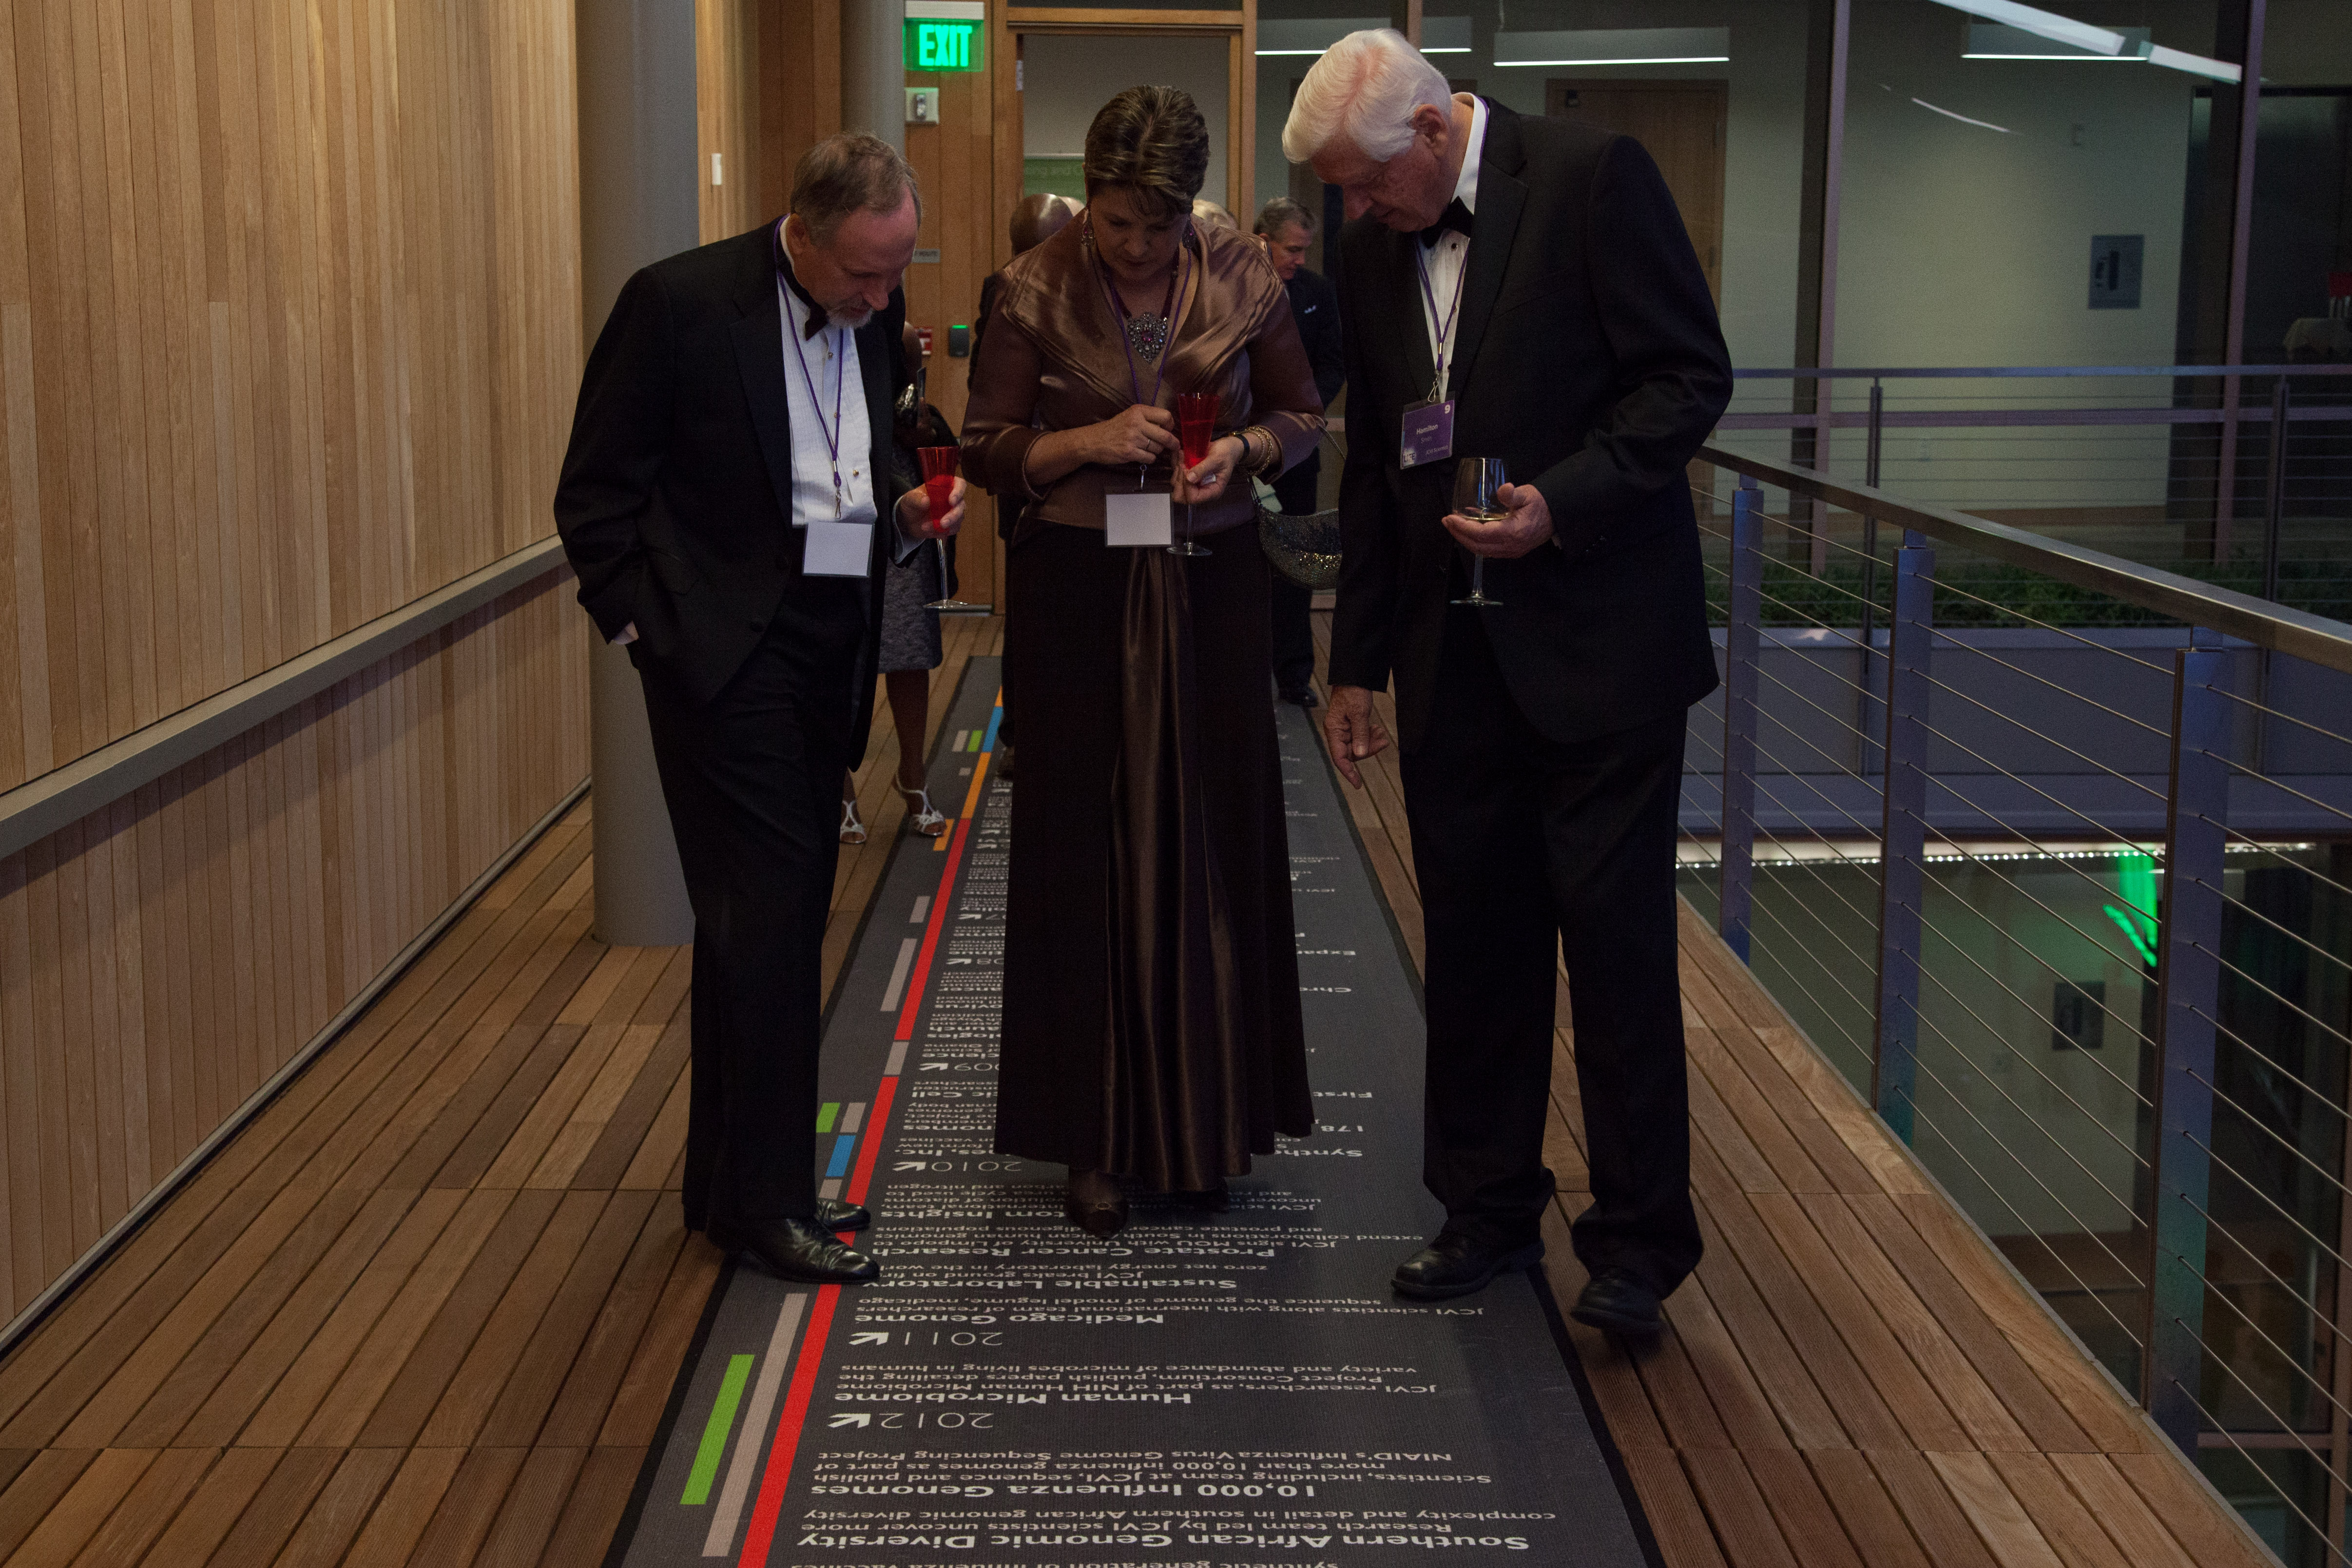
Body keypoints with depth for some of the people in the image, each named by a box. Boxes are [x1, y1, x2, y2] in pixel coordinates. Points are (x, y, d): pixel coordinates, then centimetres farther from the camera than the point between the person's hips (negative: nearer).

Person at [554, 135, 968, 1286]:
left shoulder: (875, 314, 7)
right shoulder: (680, 303, -11)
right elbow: (596, 492, -6)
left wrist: (904, 520, 1)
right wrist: (643, 627, -11)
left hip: (830, 645, 7)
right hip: (724, 649, -6)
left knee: (773, 921, 12)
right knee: (769, 911, -9)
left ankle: (730, 1181, 24)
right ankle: (761, 1199, 1)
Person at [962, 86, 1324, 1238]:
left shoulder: (1240, 276, -1)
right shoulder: (1036, 290, -5)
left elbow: (1302, 415, 9)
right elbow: (987, 449, -1)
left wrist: (1241, 451, -11)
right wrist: (1089, 443, -17)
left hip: (1209, 584, 2)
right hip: (1078, 591, -1)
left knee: (1212, 847, 5)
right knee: (1086, 853, 3)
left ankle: (1205, 1120, 20)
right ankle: (1099, 1139, 13)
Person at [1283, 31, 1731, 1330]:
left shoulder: (1594, 178, -9)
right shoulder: (1370, 247, 9)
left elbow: (1691, 378, -10)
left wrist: (1558, 500, -22)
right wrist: (1359, 660, 15)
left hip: (1598, 636, -5)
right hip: (1454, 649, 6)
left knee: (1617, 940, -1)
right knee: (1473, 934, 10)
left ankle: (1639, 1238, 11)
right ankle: (1488, 1210, 24)